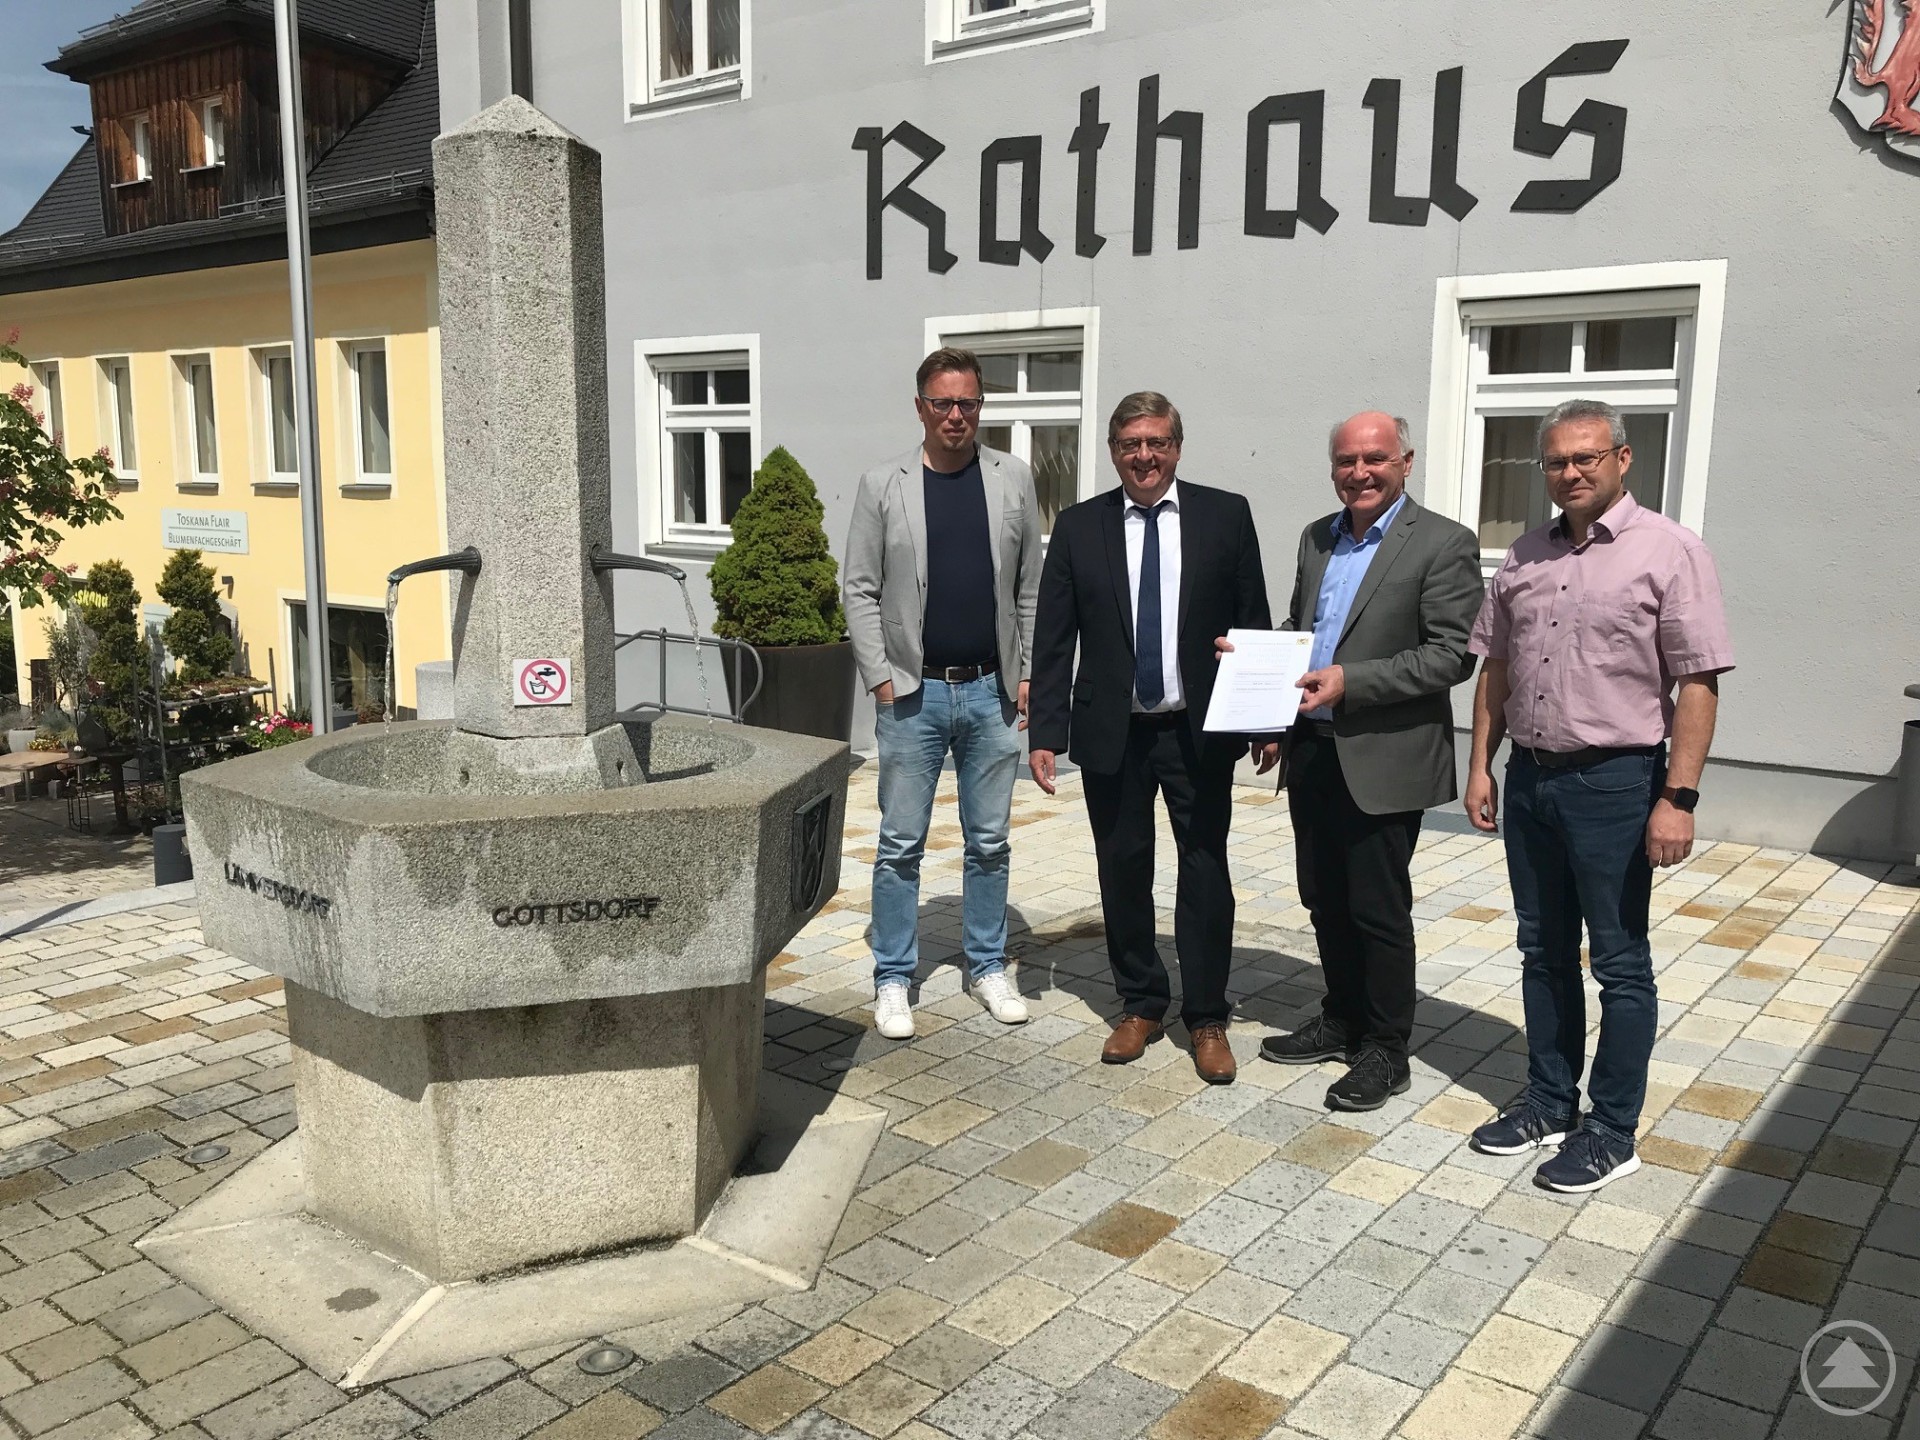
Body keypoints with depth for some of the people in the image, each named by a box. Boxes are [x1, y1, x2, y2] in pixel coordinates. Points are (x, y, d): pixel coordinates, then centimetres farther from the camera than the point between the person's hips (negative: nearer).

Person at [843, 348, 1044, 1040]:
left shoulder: (1013, 479, 6)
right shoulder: (882, 486, 1)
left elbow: (1032, 586, 7)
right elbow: (860, 590, 1)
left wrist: (1031, 673, 2)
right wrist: (880, 678, -6)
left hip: (992, 691, 2)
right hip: (912, 694, -1)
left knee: (990, 842, 11)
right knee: (901, 845, 4)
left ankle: (988, 967, 26)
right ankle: (893, 979, 17)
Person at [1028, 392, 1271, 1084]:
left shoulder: (1226, 515, 0)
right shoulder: (1078, 527, 2)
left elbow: (1254, 625, 2)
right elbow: (1053, 639, 1)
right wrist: (1047, 731, -5)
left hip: (1200, 731, -1)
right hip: (1112, 733, 1)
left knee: (1205, 873, 5)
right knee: (1123, 871, 11)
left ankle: (1206, 1017, 20)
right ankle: (1140, 1004, 28)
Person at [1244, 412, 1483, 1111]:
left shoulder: (1444, 543, -8)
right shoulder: (1316, 538, 13)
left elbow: (1452, 655, -15)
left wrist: (1351, 681, -22)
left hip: (1381, 760, -6)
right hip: (1311, 752, 7)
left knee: (1378, 910, 3)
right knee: (1325, 901, 16)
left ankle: (1385, 1051, 18)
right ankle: (1342, 1020, 34)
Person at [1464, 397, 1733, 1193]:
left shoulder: (1667, 551, -8)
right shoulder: (1526, 555, 8)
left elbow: (1697, 684, -12)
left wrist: (1679, 797, -17)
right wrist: (1481, 764, 8)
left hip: (1615, 781, -6)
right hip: (1529, 775, 6)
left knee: (1619, 964, 5)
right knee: (1543, 953, 15)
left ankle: (1611, 1132, 17)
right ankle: (1549, 1101, 30)